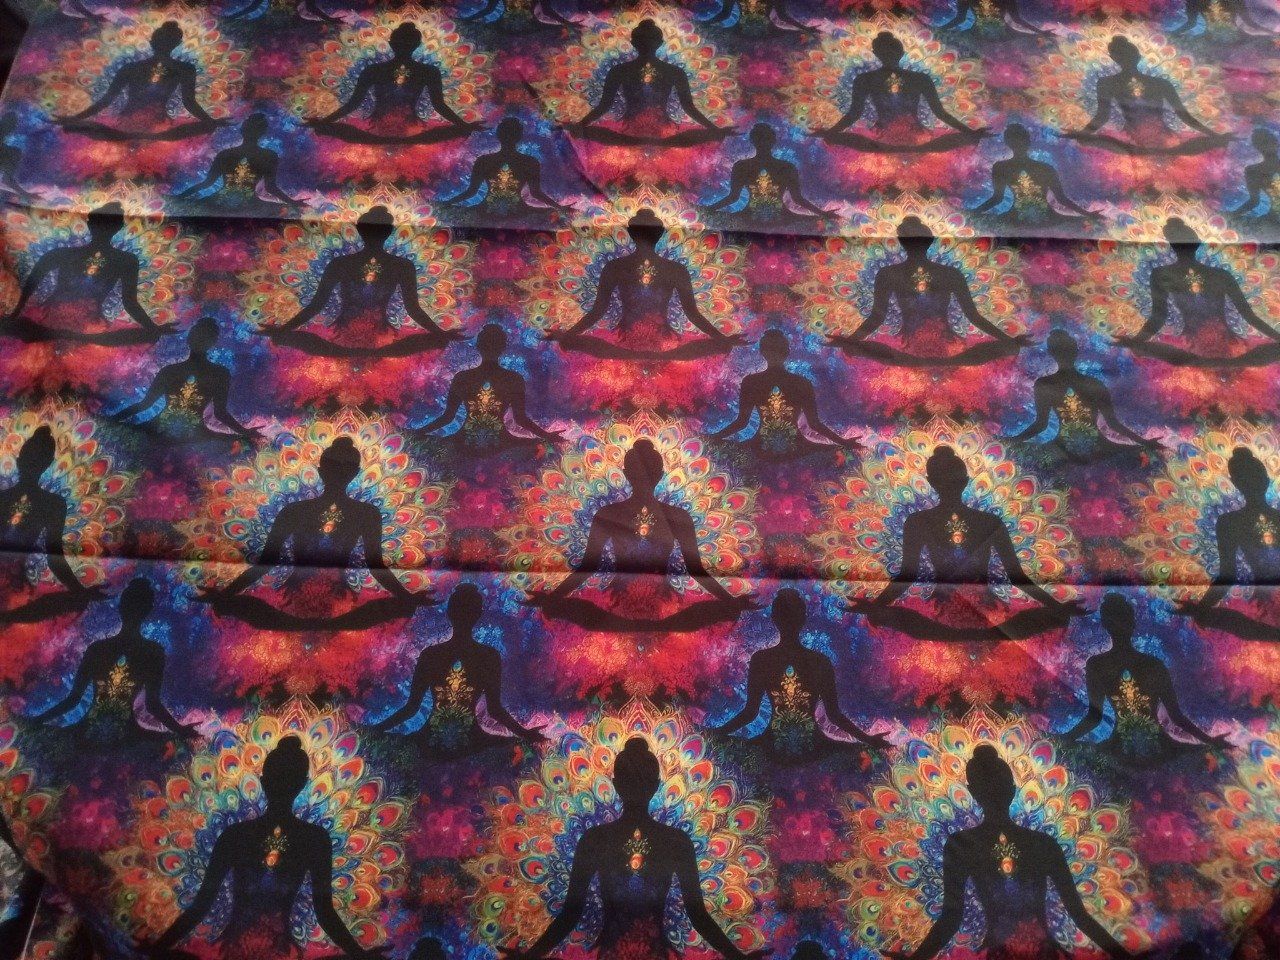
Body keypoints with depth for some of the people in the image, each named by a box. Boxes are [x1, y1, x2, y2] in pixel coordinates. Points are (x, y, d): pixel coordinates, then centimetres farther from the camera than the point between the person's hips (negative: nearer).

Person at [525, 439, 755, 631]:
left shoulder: (678, 517, 7)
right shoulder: (607, 515, 6)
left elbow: (695, 569, 11)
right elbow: (587, 566, 7)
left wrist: (730, 601, 3)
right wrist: (553, 596, -3)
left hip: (664, 609, 0)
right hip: (616, 609, 0)